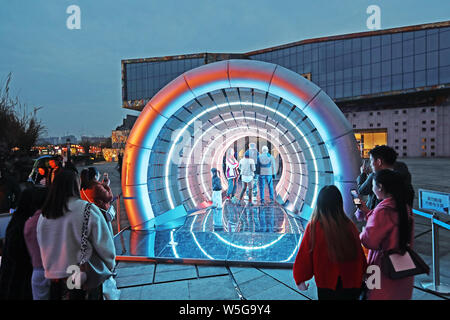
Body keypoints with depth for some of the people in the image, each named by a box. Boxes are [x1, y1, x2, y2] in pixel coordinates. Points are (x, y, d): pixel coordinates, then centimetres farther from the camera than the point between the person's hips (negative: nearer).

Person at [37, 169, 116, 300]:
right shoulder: (89, 210, -18)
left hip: (54, 280, 6)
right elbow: (104, 245, -13)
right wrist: (110, 267, 3)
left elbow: (44, 249, 9)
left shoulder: (43, 216, -1)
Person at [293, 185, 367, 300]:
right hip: (350, 283, 2)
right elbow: (359, 254, 0)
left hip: (327, 286, -1)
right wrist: (362, 274, 19)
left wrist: (300, 279, 5)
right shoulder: (349, 225, -12)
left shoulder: (313, 227, -19)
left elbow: (304, 255, -11)